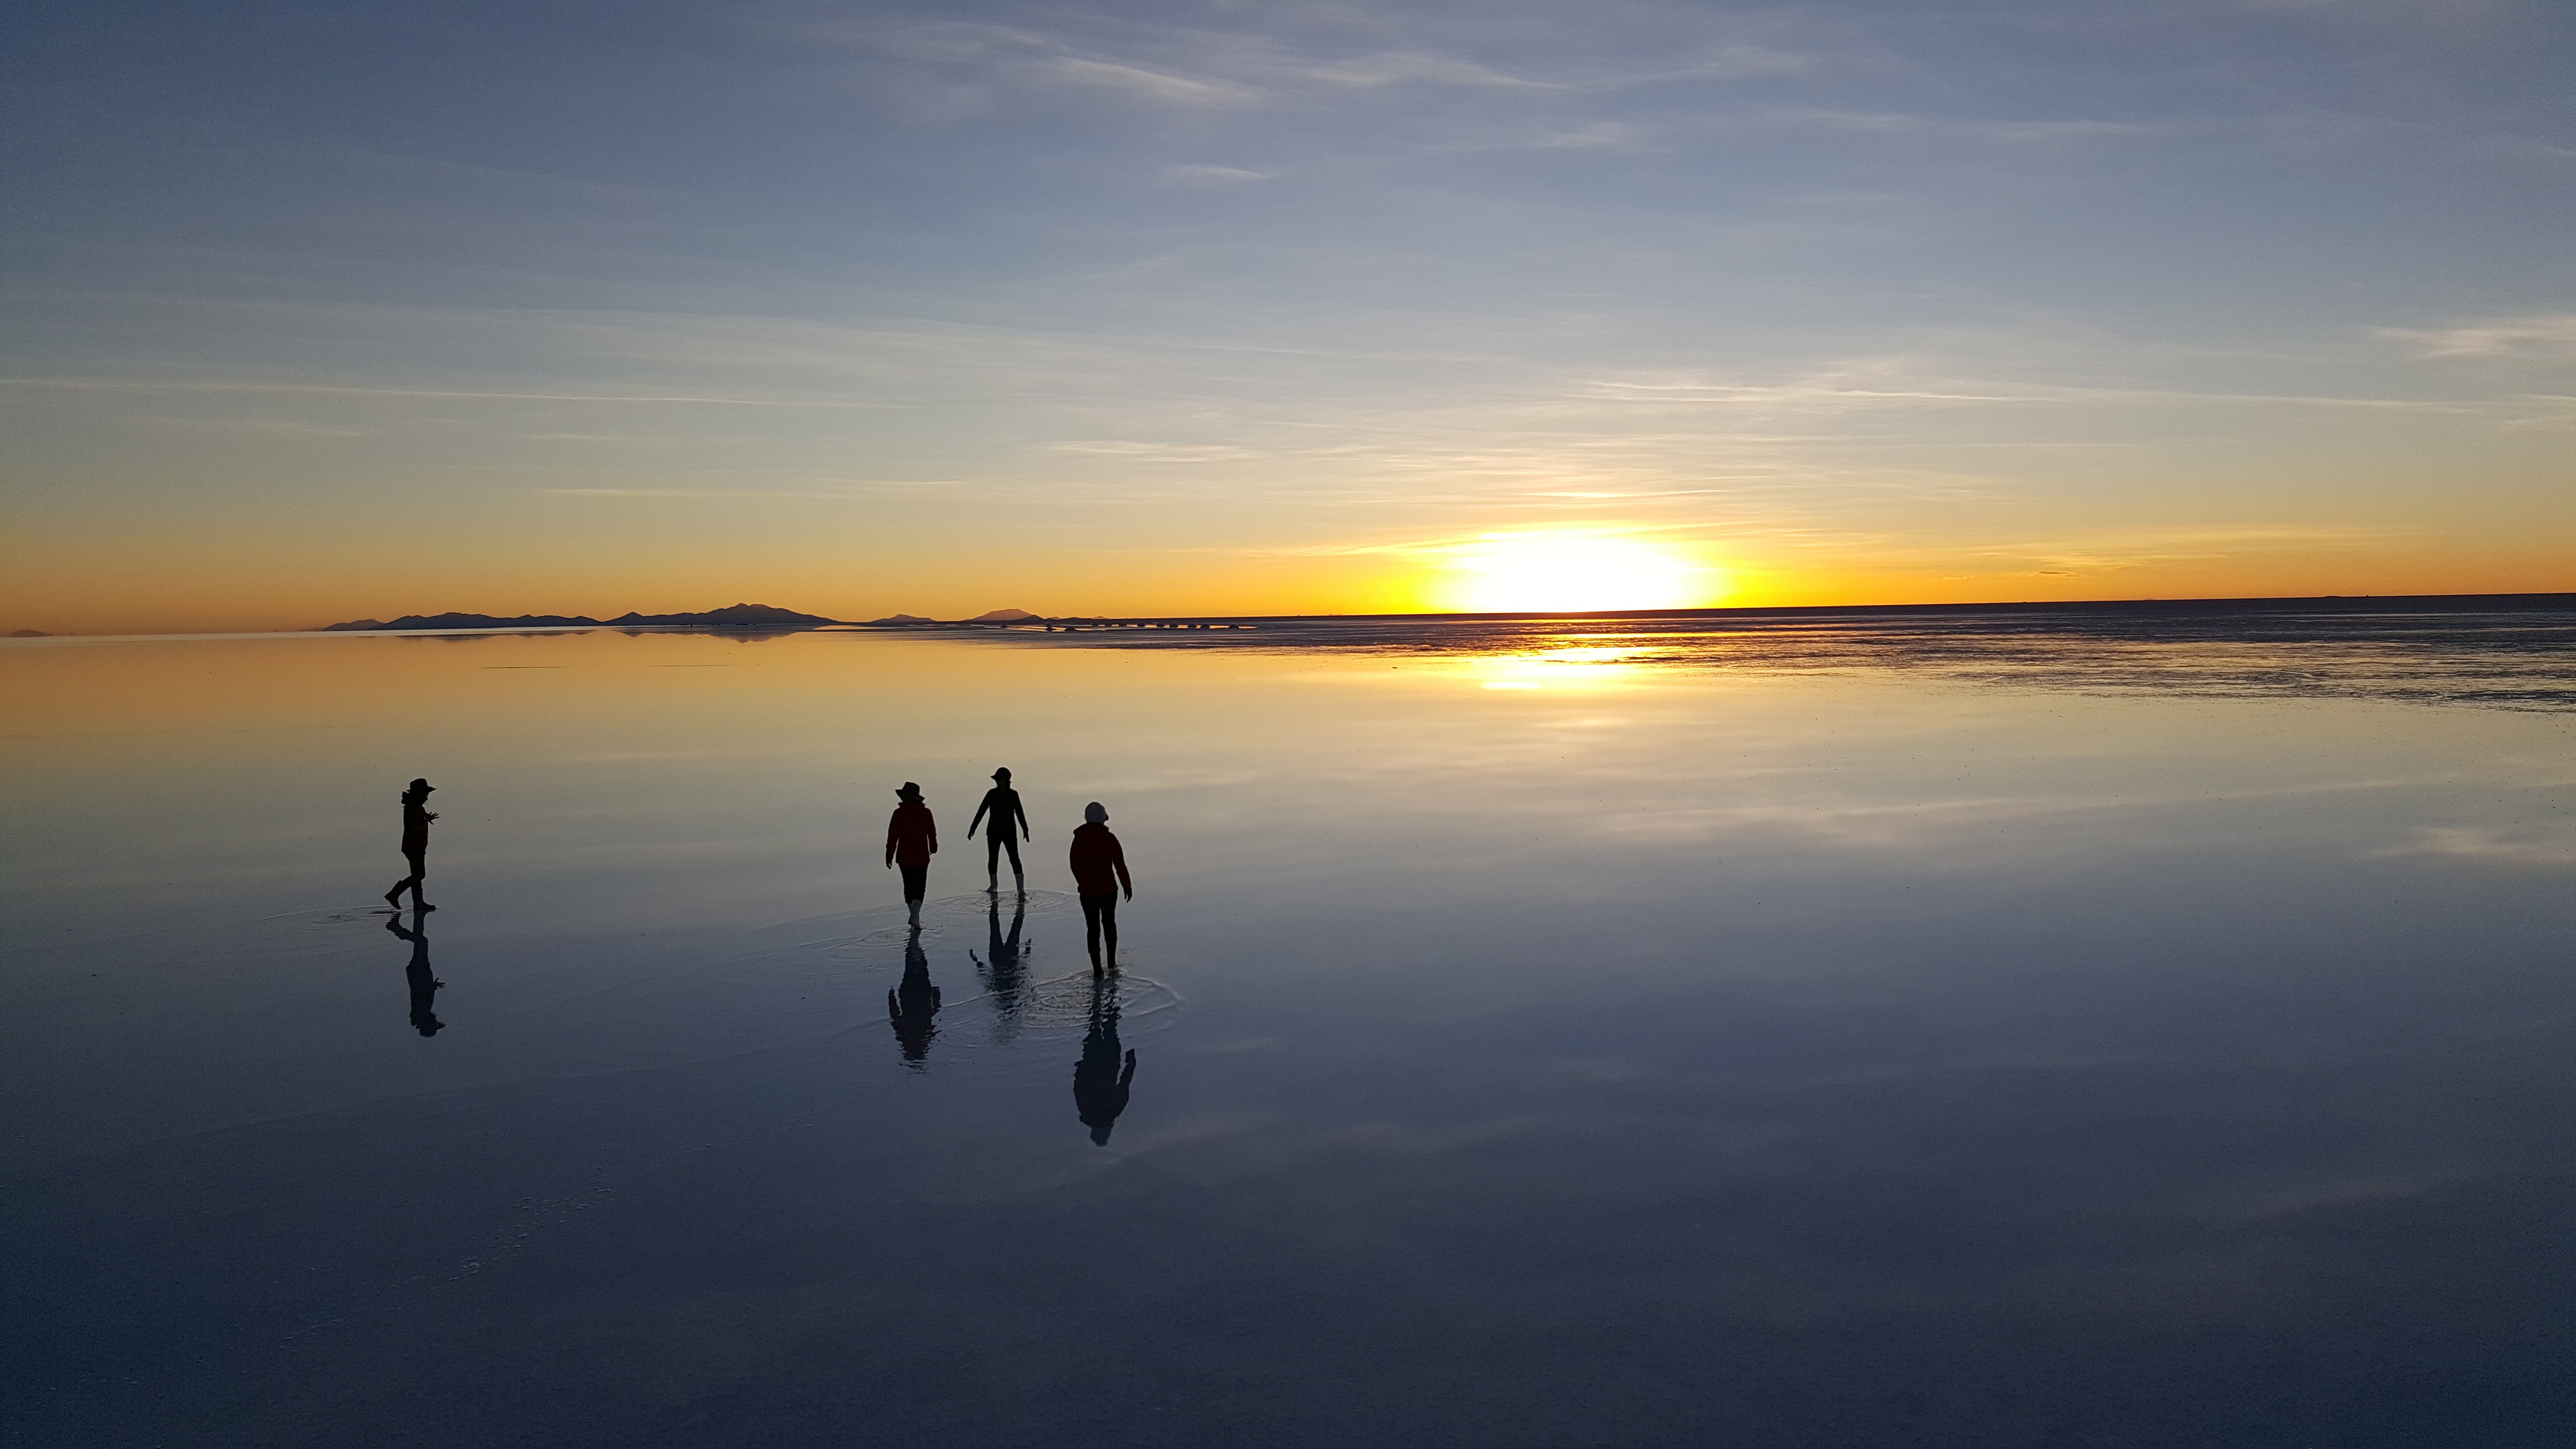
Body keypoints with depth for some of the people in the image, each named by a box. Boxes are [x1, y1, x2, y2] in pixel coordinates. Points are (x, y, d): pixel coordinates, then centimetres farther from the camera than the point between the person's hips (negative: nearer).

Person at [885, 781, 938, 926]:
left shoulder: (899, 813, -9)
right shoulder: (925, 812, -4)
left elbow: (893, 836, -8)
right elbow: (932, 832, 5)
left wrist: (889, 856, -1)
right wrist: (934, 846, 25)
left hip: (904, 858, 0)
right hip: (922, 857, 0)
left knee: (909, 887, 14)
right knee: (920, 887, 5)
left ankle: (915, 916, 21)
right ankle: (915, 916, -13)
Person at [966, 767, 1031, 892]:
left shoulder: (1013, 795, 0)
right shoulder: (992, 794, 0)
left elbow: (1020, 814, 7)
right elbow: (981, 811, 4)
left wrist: (1025, 830, 7)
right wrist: (973, 828, 2)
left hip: (1010, 833, -2)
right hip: (993, 832, 2)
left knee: (1015, 859, -7)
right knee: (993, 859, 7)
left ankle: (1021, 889, -7)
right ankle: (993, 885, 22)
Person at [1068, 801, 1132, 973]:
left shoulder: (1079, 839, -2)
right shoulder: (1109, 838, -12)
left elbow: (1075, 865, 9)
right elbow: (1120, 865, -10)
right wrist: (1127, 886, 2)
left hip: (1087, 891, 1)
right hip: (1108, 889, -1)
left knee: (1092, 928, 6)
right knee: (1109, 924, 19)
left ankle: (1097, 968, 4)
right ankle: (1111, 962, 25)